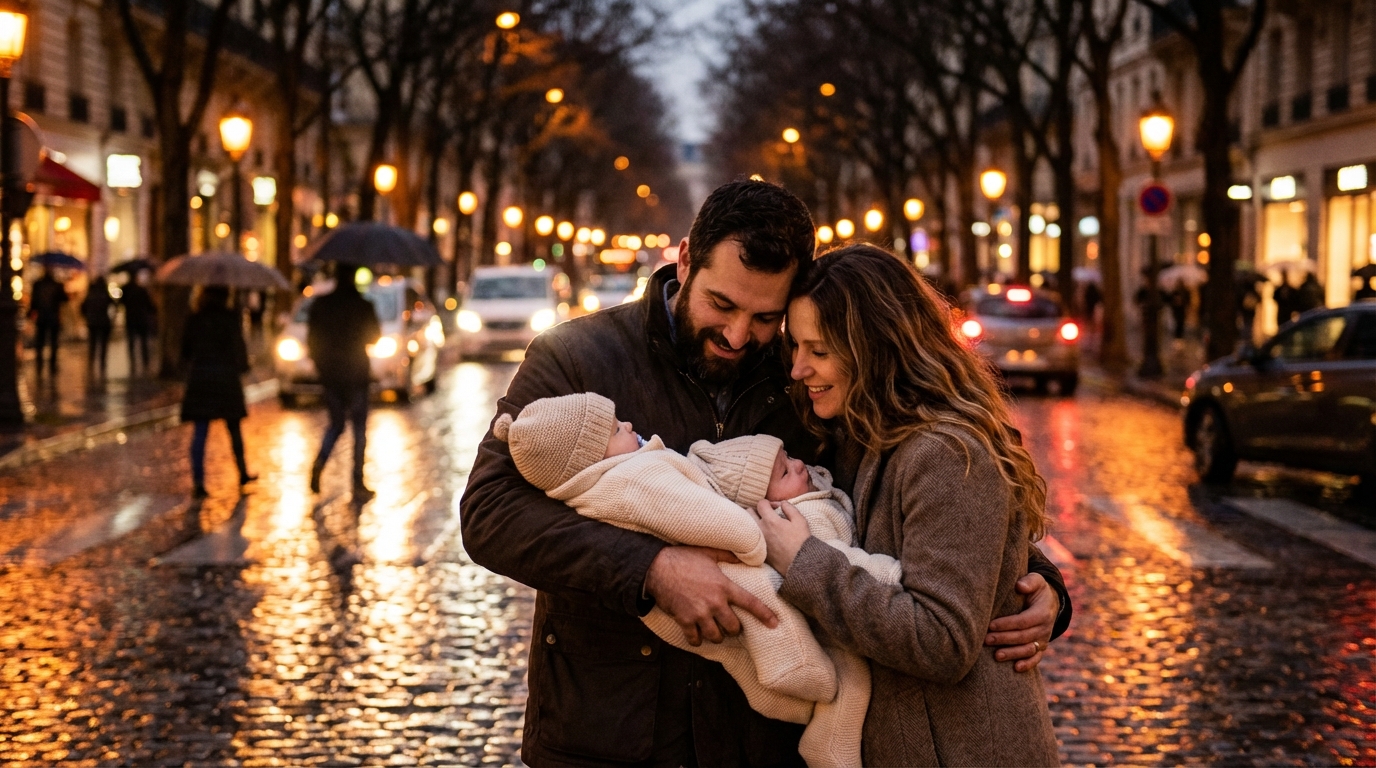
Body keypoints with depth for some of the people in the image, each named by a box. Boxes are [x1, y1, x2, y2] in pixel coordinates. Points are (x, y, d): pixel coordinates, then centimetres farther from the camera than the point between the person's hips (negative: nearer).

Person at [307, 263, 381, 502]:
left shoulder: (319, 305, -2)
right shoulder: (363, 306, -10)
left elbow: (312, 339, 2)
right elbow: (374, 336, 2)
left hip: (329, 374, 3)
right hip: (356, 374, -3)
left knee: (336, 424, 19)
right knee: (359, 428, 5)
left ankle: (319, 463, -7)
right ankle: (358, 485, 3)